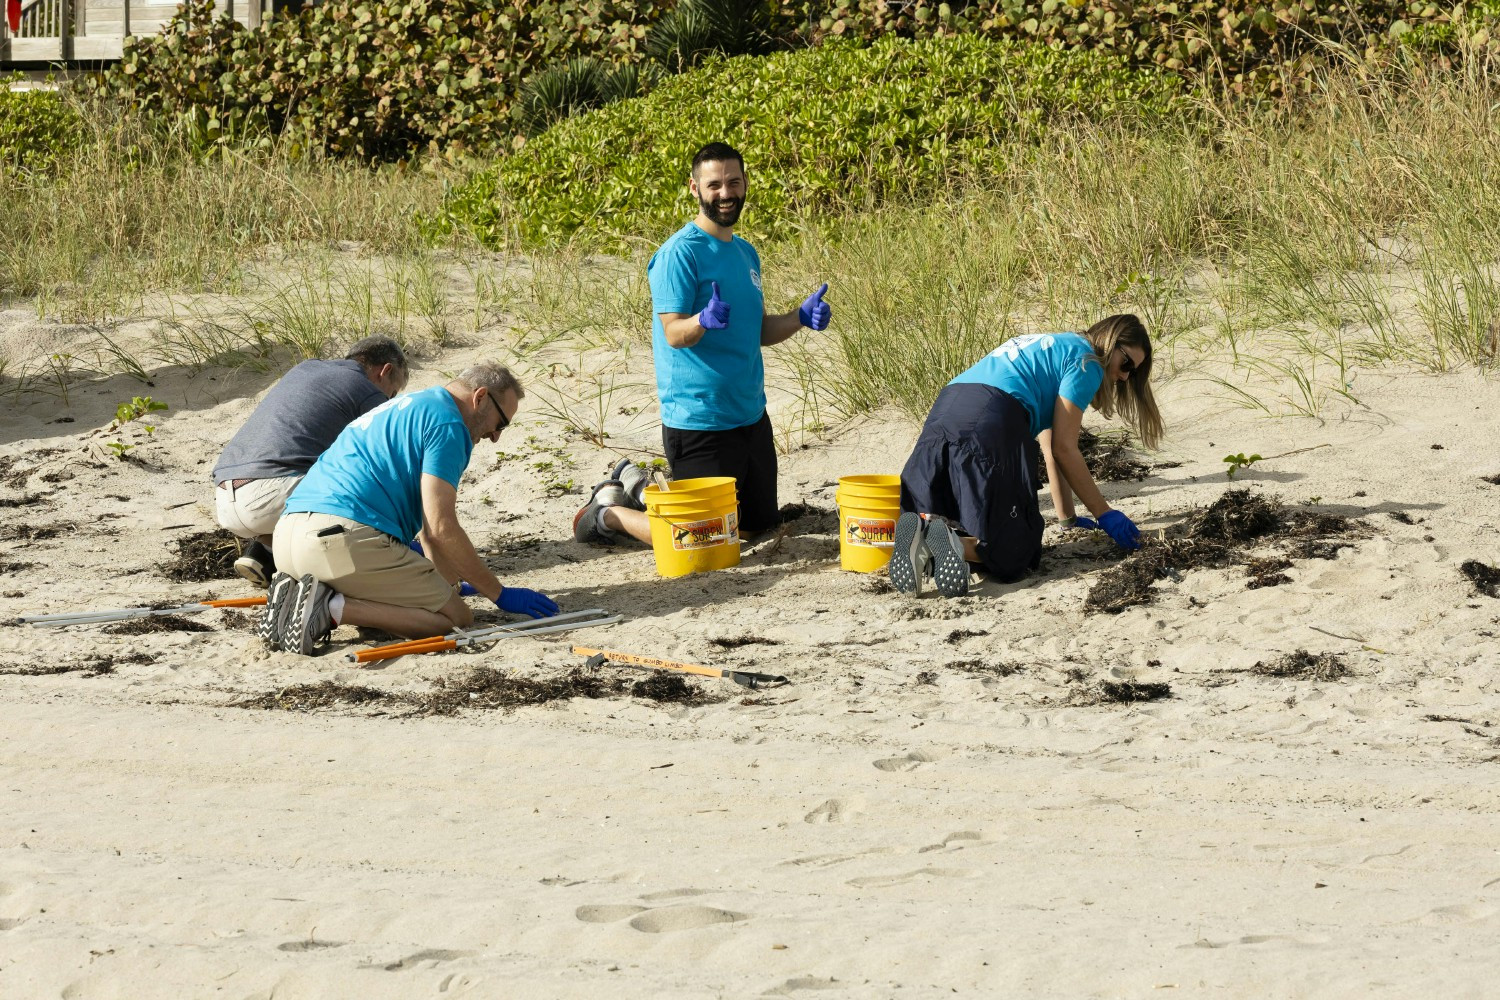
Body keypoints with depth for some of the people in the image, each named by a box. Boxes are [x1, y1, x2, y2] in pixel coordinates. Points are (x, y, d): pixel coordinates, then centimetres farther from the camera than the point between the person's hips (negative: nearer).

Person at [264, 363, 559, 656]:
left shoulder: (405, 409, 30)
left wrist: (451, 585, 46)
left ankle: (294, 596, 3)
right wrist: (501, 595, 0)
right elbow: (441, 528, -7)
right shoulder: (447, 423, -1)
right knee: (456, 617, -2)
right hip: (347, 539, -10)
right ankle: (335, 608, -18)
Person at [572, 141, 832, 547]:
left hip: (750, 416, 8)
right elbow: (674, 334, -20)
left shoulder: (746, 253, 11)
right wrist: (704, 320, -41)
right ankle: (609, 511, 18)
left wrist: (800, 317, -2)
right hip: (698, 419, -8)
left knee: (759, 523, 20)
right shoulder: (679, 253, -15)